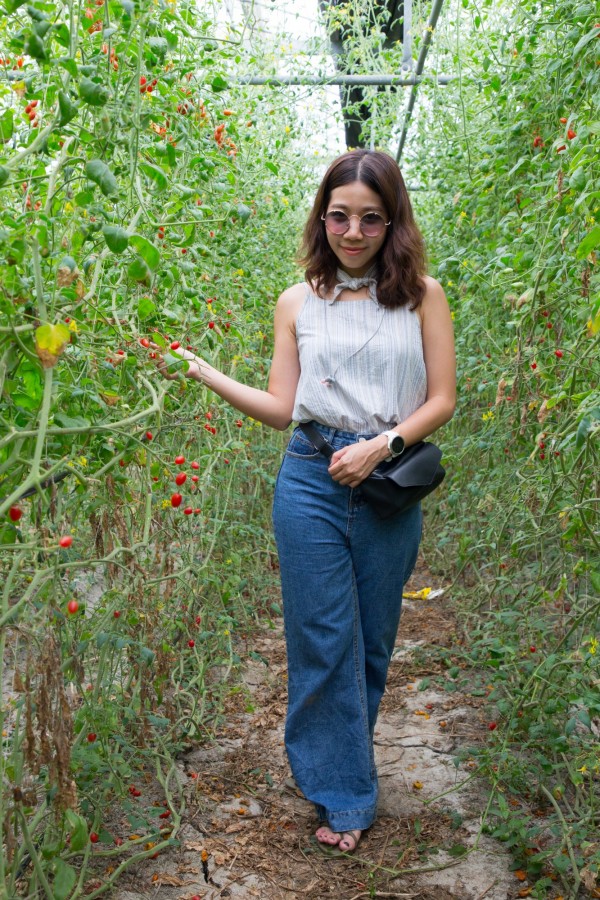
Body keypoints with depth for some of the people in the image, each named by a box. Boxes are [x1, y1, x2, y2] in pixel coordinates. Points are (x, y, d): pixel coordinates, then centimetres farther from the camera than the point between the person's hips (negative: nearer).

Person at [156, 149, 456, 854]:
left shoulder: (421, 295, 2)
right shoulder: (298, 303, 6)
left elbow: (441, 400, 1)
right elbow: (281, 408, 4)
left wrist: (382, 444, -14)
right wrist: (202, 372, -4)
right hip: (311, 483, 0)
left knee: (371, 642, 11)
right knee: (324, 642, 2)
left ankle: (340, 769, 33)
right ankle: (344, 799, 16)